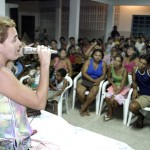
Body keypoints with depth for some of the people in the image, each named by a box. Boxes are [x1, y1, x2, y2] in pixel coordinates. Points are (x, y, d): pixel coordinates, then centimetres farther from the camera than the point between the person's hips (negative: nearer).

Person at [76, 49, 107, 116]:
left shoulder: (103, 63, 3)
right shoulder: (88, 61, -2)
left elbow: (103, 75, 2)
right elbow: (84, 73, -8)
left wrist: (98, 80, -19)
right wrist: (92, 80, -18)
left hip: (96, 82, 0)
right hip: (85, 80, 0)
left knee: (94, 91, -34)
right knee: (79, 91, -30)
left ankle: (83, 108, -15)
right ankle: (86, 108, -6)